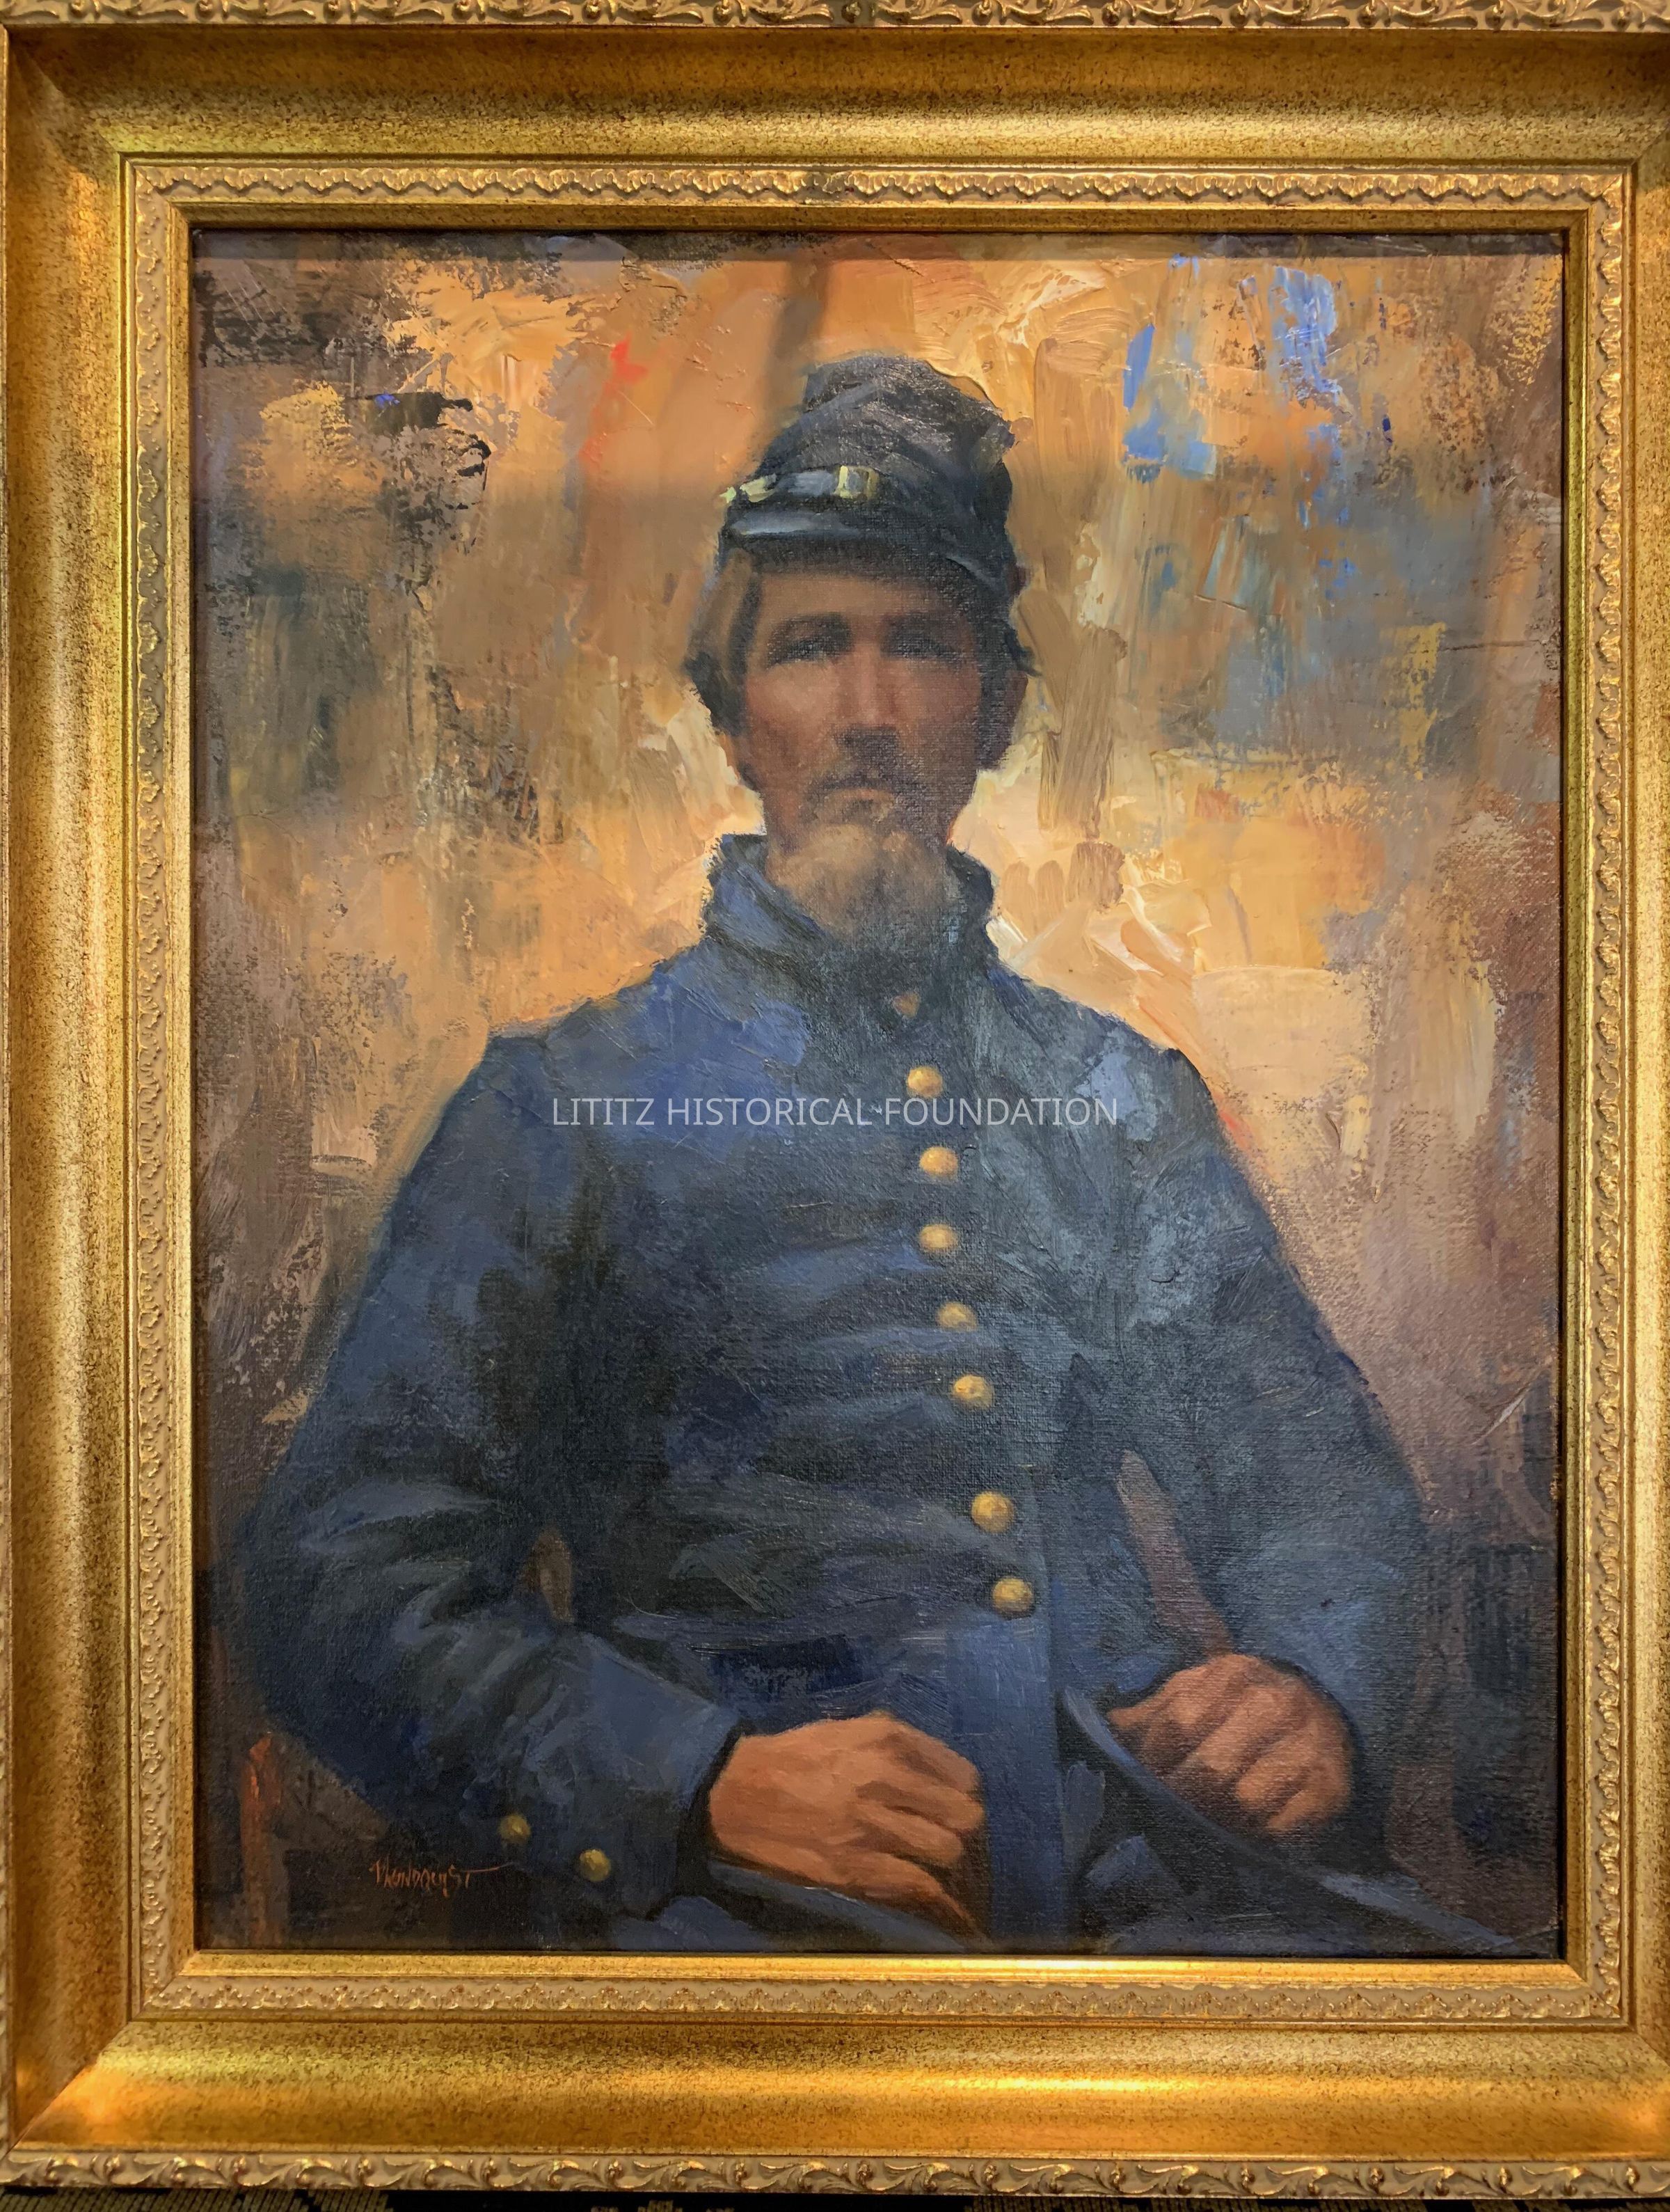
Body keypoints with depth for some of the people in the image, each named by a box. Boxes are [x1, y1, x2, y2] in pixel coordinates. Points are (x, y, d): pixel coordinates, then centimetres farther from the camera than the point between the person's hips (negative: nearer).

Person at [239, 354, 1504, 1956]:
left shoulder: (1124, 1098, 17)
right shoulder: (567, 1100, 6)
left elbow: (1318, 1478, 19)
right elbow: (344, 1571, 0)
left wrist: (1317, 1688, -4)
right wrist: (703, 1780, -14)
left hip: (1153, 1861, 4)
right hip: (746, 1887, -3)